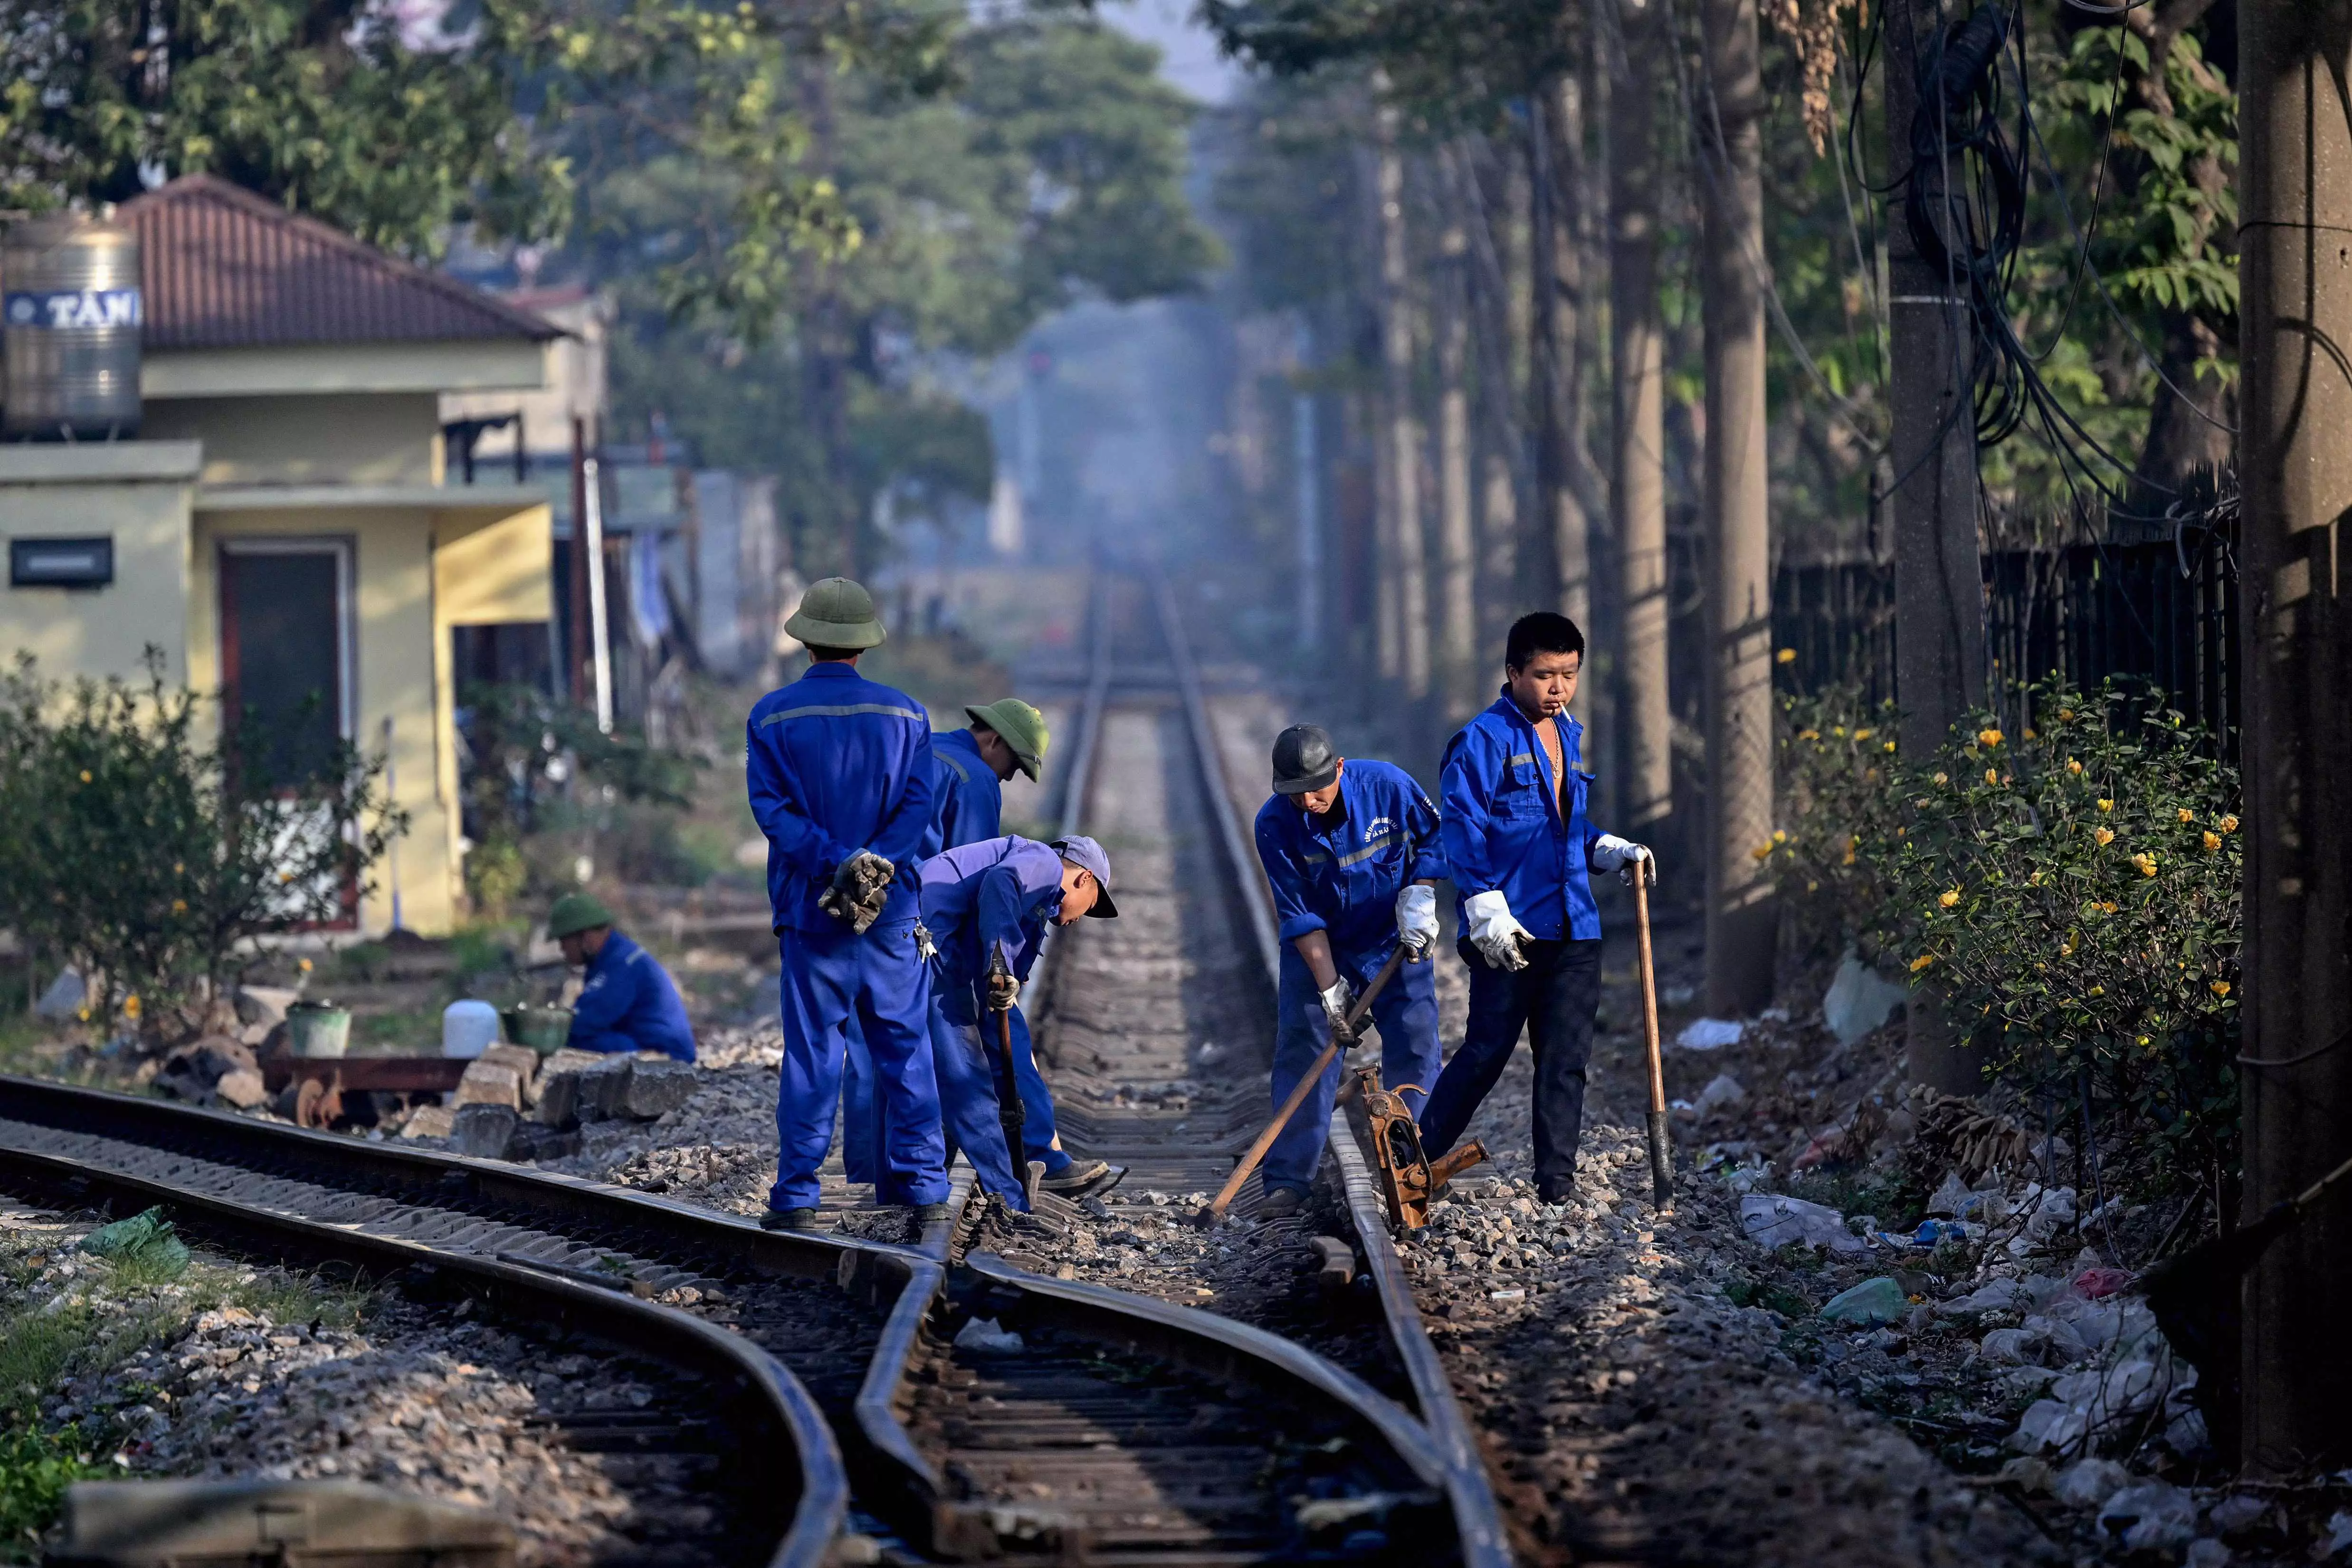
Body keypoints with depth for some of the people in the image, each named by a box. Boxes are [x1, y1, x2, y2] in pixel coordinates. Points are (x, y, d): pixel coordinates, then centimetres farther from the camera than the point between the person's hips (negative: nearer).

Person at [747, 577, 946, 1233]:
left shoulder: (771, 717, 1)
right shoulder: (905, 714, 4)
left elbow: (772, 807, -10)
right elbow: (917, 804, -7)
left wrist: (836, 864, -16)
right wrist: (871, 864, -14)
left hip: (809, 909, -1)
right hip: (893, 908, 1)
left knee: (810, 1055, 2)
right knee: (905, 1049, 8)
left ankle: (796, 1197, 2)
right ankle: (924, 1189, 9)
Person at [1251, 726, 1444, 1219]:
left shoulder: (1388, 786, -20)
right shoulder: (1275, 826, -21)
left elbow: (1434, 837, -1)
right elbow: (1299, 915, -18)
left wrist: (1419, 893, -14)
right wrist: (1329, 988, -22)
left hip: (1396, 942, 1)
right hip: (1317, 950, -1)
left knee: (1415, 1049, -5)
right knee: (1302, 1053, -7)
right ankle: (1288, 1181, -3)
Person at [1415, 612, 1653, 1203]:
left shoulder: (1568, 736, 16)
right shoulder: (1483, 740, -9)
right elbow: (1462, 828, -14)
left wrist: (1612, 851, 9)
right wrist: (1487, 910, -20)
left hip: (1573, 930, 7)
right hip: (1509, 932, -7)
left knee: (1565, 1061, 5)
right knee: (1488, 1050, -2)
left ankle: (1558, 1188, 8)